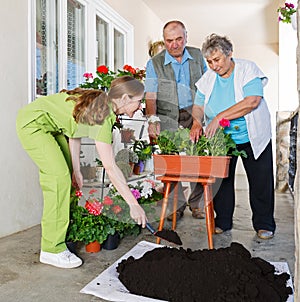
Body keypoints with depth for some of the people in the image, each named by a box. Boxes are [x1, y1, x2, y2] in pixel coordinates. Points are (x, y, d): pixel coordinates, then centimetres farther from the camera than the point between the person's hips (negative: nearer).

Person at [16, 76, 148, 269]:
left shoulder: (101, 102, -2)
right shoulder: (103, 117, -29)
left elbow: (75, 133, 3)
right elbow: (110, 167, -32)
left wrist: (76, 170, 2)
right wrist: (134, 204, -28)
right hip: (32, 124, -10)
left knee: (67, 174, 10)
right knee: (59, 177, -16)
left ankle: (63, 229, 24)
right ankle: (52, 249, -8)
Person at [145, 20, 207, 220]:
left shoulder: (198, 56, 12)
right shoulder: (154, 64, 4)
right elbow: (151, 96, -7)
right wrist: (153, 119, -24)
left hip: (195, 115, 2)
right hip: (168, 118, -1)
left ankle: (197, 204, 12)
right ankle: (177, 205, 7)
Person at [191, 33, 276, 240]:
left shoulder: (248, 69, -11)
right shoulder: (208, 78, 3)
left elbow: (252, 101, -25)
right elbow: (198, 106, 4)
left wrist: (219, 117, -29)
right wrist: (197, 122, -19)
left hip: (252, 137, -3)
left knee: (260, 182, 4)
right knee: (221, 179, 8)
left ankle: (264, 225, 20)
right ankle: (222, 222, 24)